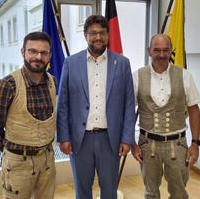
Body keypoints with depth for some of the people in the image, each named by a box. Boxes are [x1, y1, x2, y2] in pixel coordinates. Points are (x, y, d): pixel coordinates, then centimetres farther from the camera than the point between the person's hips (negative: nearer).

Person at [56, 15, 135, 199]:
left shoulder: (122, 63, 0)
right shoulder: (71, 63, 0)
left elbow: (129, 104, 1)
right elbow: (63, 104, 1)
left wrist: (127, 139, -4)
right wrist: (63, 137, -3)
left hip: (110, 138, 0)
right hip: (80, 139, 0)